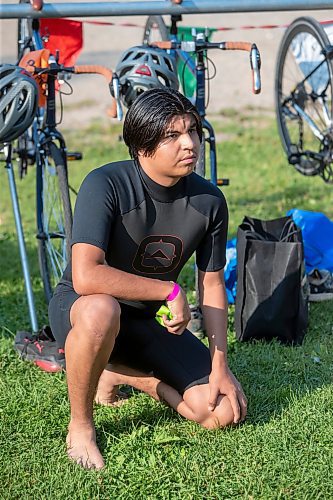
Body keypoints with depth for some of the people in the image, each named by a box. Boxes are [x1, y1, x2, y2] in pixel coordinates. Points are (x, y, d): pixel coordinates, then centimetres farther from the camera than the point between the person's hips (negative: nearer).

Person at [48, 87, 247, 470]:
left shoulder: (209, 201, -10)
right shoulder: (106, 185, -26)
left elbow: (212, 286, 1)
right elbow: (86, 276, -38)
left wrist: (220, 366, -5)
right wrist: (169, 290, -30)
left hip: (150, 321, 5)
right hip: (77, 309, -5)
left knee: (226, 412, -10)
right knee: (101, 310, -43)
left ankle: (123, 374, 14)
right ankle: (80, 424, -16)